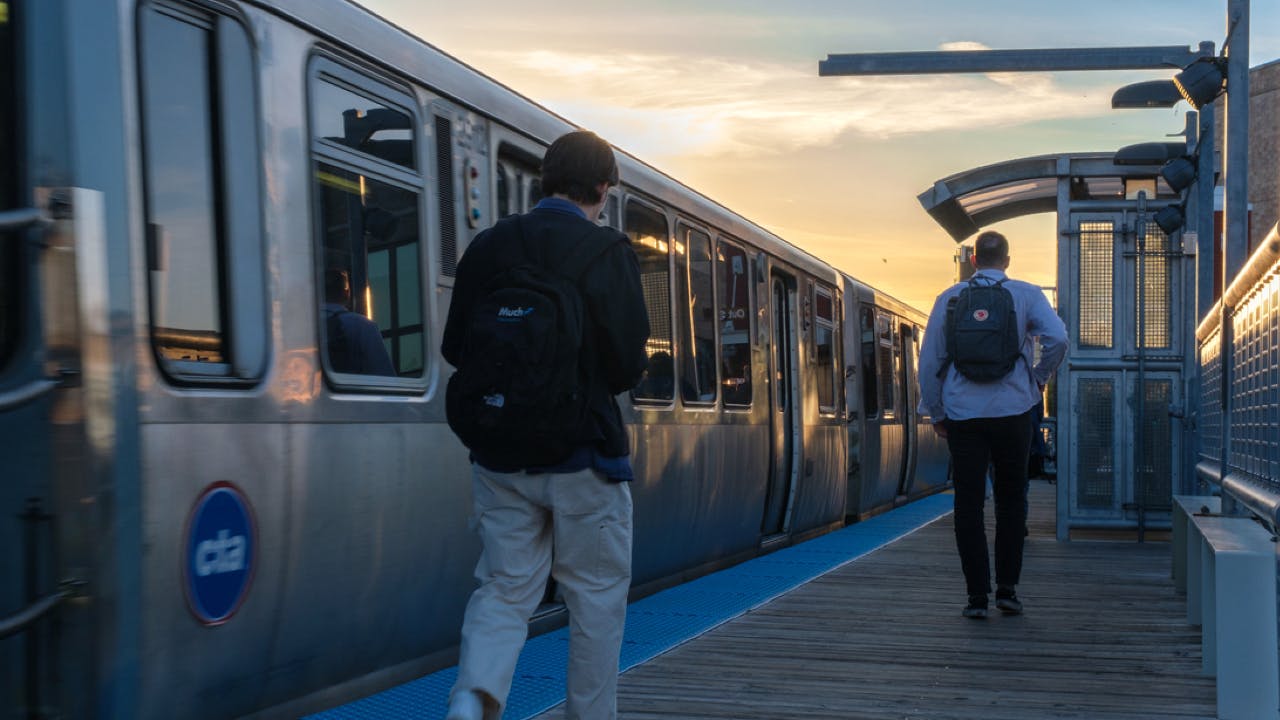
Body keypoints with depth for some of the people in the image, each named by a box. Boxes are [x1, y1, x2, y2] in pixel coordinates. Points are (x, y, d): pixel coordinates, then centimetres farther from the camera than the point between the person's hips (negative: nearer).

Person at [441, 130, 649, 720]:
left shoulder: (489, 246, 2)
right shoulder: (607, 252, -10)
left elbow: (454, 348, 7)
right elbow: (628, 366, -11)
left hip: (501, 453, 4)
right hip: (583, 452, -4)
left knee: (505, 587, 10)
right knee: (597, 595, 11)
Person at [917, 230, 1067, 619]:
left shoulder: (950, 298, 7)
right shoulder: (1026, 295, 2)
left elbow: (929, 360, 7)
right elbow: (1057, 338, -13)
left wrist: (935, 412, 15)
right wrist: (1039, 379, 3)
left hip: (962, 414, 1)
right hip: (1013, 410, 0)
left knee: (968, 504, 4)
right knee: (1011, 501, 12)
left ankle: (977, 595, 1)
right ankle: (1007, 589, 9)